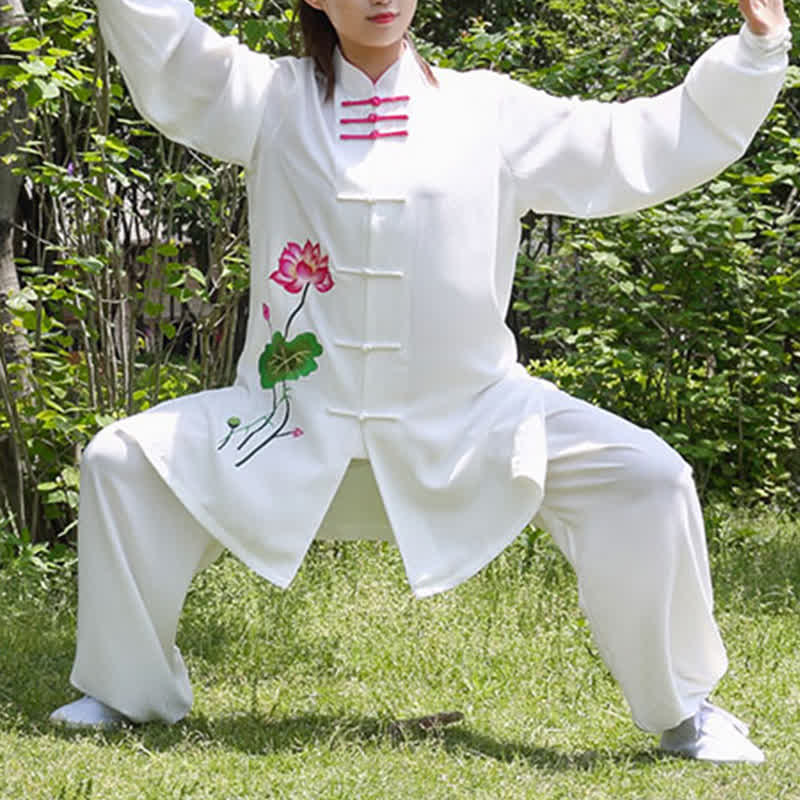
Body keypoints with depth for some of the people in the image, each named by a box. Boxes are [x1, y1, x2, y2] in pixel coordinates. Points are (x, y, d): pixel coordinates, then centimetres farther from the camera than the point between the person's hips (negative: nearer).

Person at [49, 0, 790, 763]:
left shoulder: (489, 111, 3)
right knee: (124, 462, -7)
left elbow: (642, 148, 1)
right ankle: (128, 693, 16)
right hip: (297, 428, 1)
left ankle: (680, 709, 4)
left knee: (643, 479, -17)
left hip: (472, 425, 0)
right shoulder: (271, 100, 3)